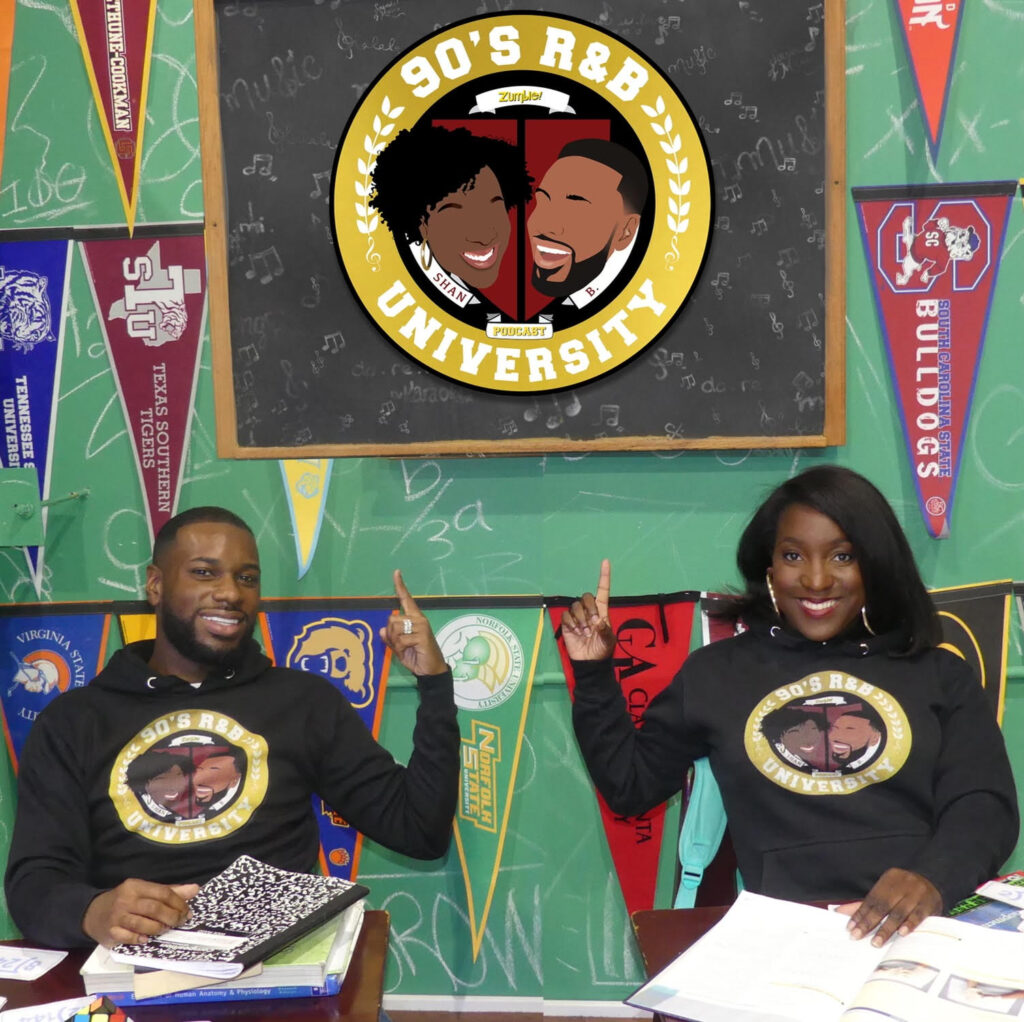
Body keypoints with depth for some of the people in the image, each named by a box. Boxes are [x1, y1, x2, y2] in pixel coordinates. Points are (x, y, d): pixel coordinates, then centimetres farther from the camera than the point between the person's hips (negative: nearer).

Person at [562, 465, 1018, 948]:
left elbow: (983, 804, 4)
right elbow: (629, 784, 24)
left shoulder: (939, 673, 15)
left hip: (930, 924, 0)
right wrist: (593, 674, 13)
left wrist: (933, 878, -17)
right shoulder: (716, 672, 18)